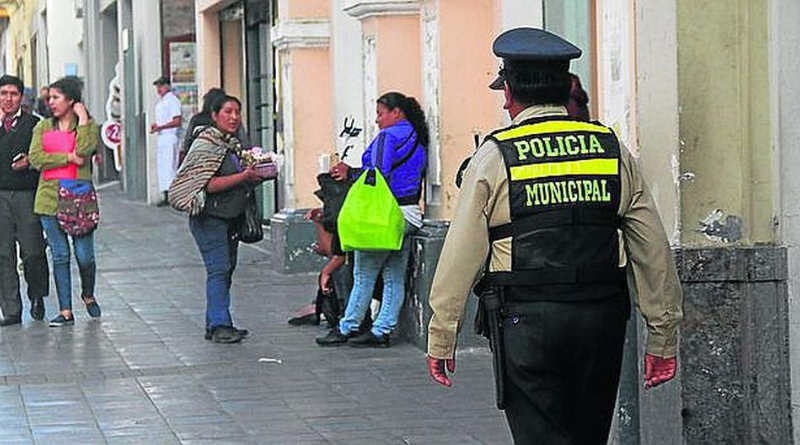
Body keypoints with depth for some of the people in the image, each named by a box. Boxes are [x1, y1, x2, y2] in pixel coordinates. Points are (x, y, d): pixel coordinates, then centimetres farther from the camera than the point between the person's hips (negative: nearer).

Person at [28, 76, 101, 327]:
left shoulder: (89, 126, 4)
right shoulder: (43, 127, 12)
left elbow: (84, 151, -16)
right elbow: (36, 158, -3)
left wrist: (83, 119, -10)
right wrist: (68, 157, -9)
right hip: (50, 198, 2)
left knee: (84, 256, -1)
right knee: (60, 256, 3)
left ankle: (88, 295, 29)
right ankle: (66, 311, 7)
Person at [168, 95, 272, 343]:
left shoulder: (234, 144, 16)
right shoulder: (206, 144, -11)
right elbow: (209, 185, -20)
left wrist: (256, 176, 9)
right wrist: (243, 177, -22)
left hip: (231, 217, 9)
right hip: (210, 217, -9)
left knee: (226, 269, 9)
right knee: (219, 269, -13)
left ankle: (215, 324, 14)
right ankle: (219, 326, -14)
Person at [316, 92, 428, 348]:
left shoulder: (388, 136, -10)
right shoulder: (417, 141, 17)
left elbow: (378, 175, -19)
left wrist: (350, 173, -8)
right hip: (410, 215, 9)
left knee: (364, 275, 1)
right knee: (395, 278, 7)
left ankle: (346, 329, 8)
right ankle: (382, 331, 7)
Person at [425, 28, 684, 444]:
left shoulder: (494, 157, -1)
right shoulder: (613, 151, 8)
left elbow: (461, 253, -3)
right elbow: (654, 250, 9)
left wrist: (441, 337, 4)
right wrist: (664, 335, 15)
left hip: (525, 319, -4)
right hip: (603, 318, 4)